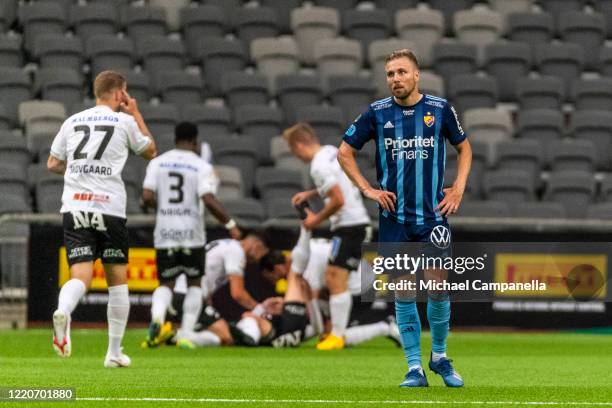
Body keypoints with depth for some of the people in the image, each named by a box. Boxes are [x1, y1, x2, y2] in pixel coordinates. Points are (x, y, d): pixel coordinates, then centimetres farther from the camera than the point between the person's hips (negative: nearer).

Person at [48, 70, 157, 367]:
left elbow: (53, 164, 20)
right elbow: (150, 152, 19)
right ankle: (114, 352, 12)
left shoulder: (72, 121, 12)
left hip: (74, 208, 2)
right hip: (109, 208, -2)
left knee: (80, 276, -5)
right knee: (117, 280, 11)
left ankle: (63, 312, -40)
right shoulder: (124, 121, 2)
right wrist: (136, 114, 25)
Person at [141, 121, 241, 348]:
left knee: (166, 283, 11)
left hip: (164, 233, 2)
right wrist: (230, 224, -5)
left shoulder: (157, 163, 3)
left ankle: (156, 318, -19)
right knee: (194, 283, 14)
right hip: (191, 232, -2)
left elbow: (147, 197, -4)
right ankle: (186, 334, 6)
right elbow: (209, 201, -15)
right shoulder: (202, 167, -4)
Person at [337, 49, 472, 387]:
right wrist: (368, 190, 0)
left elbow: (463, 147, 16)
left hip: (433, 214, 0)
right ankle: (415, 368, 8)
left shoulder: (440, 109, 1)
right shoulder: (377, 113, 0)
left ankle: (439, 356, 17)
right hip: (394, 217, 0)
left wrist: (458, 189, 5)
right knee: (403, 293, 1)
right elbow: (344, 152, 9)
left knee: (438, 289, -5)